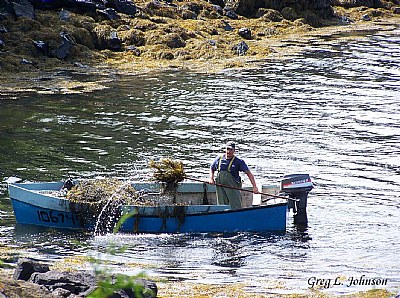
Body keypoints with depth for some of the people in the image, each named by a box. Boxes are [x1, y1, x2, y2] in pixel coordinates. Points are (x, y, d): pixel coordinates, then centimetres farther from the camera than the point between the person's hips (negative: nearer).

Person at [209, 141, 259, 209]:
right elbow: (212, 169, 23)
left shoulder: (238, 161, -4)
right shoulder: (219, 159, 6)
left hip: (233, 187, -3)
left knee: (236, 208, -8)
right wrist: (211, 178, 4)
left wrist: (254, 186, -16)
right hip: (220, 188, 3)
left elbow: (249, 173, -7)